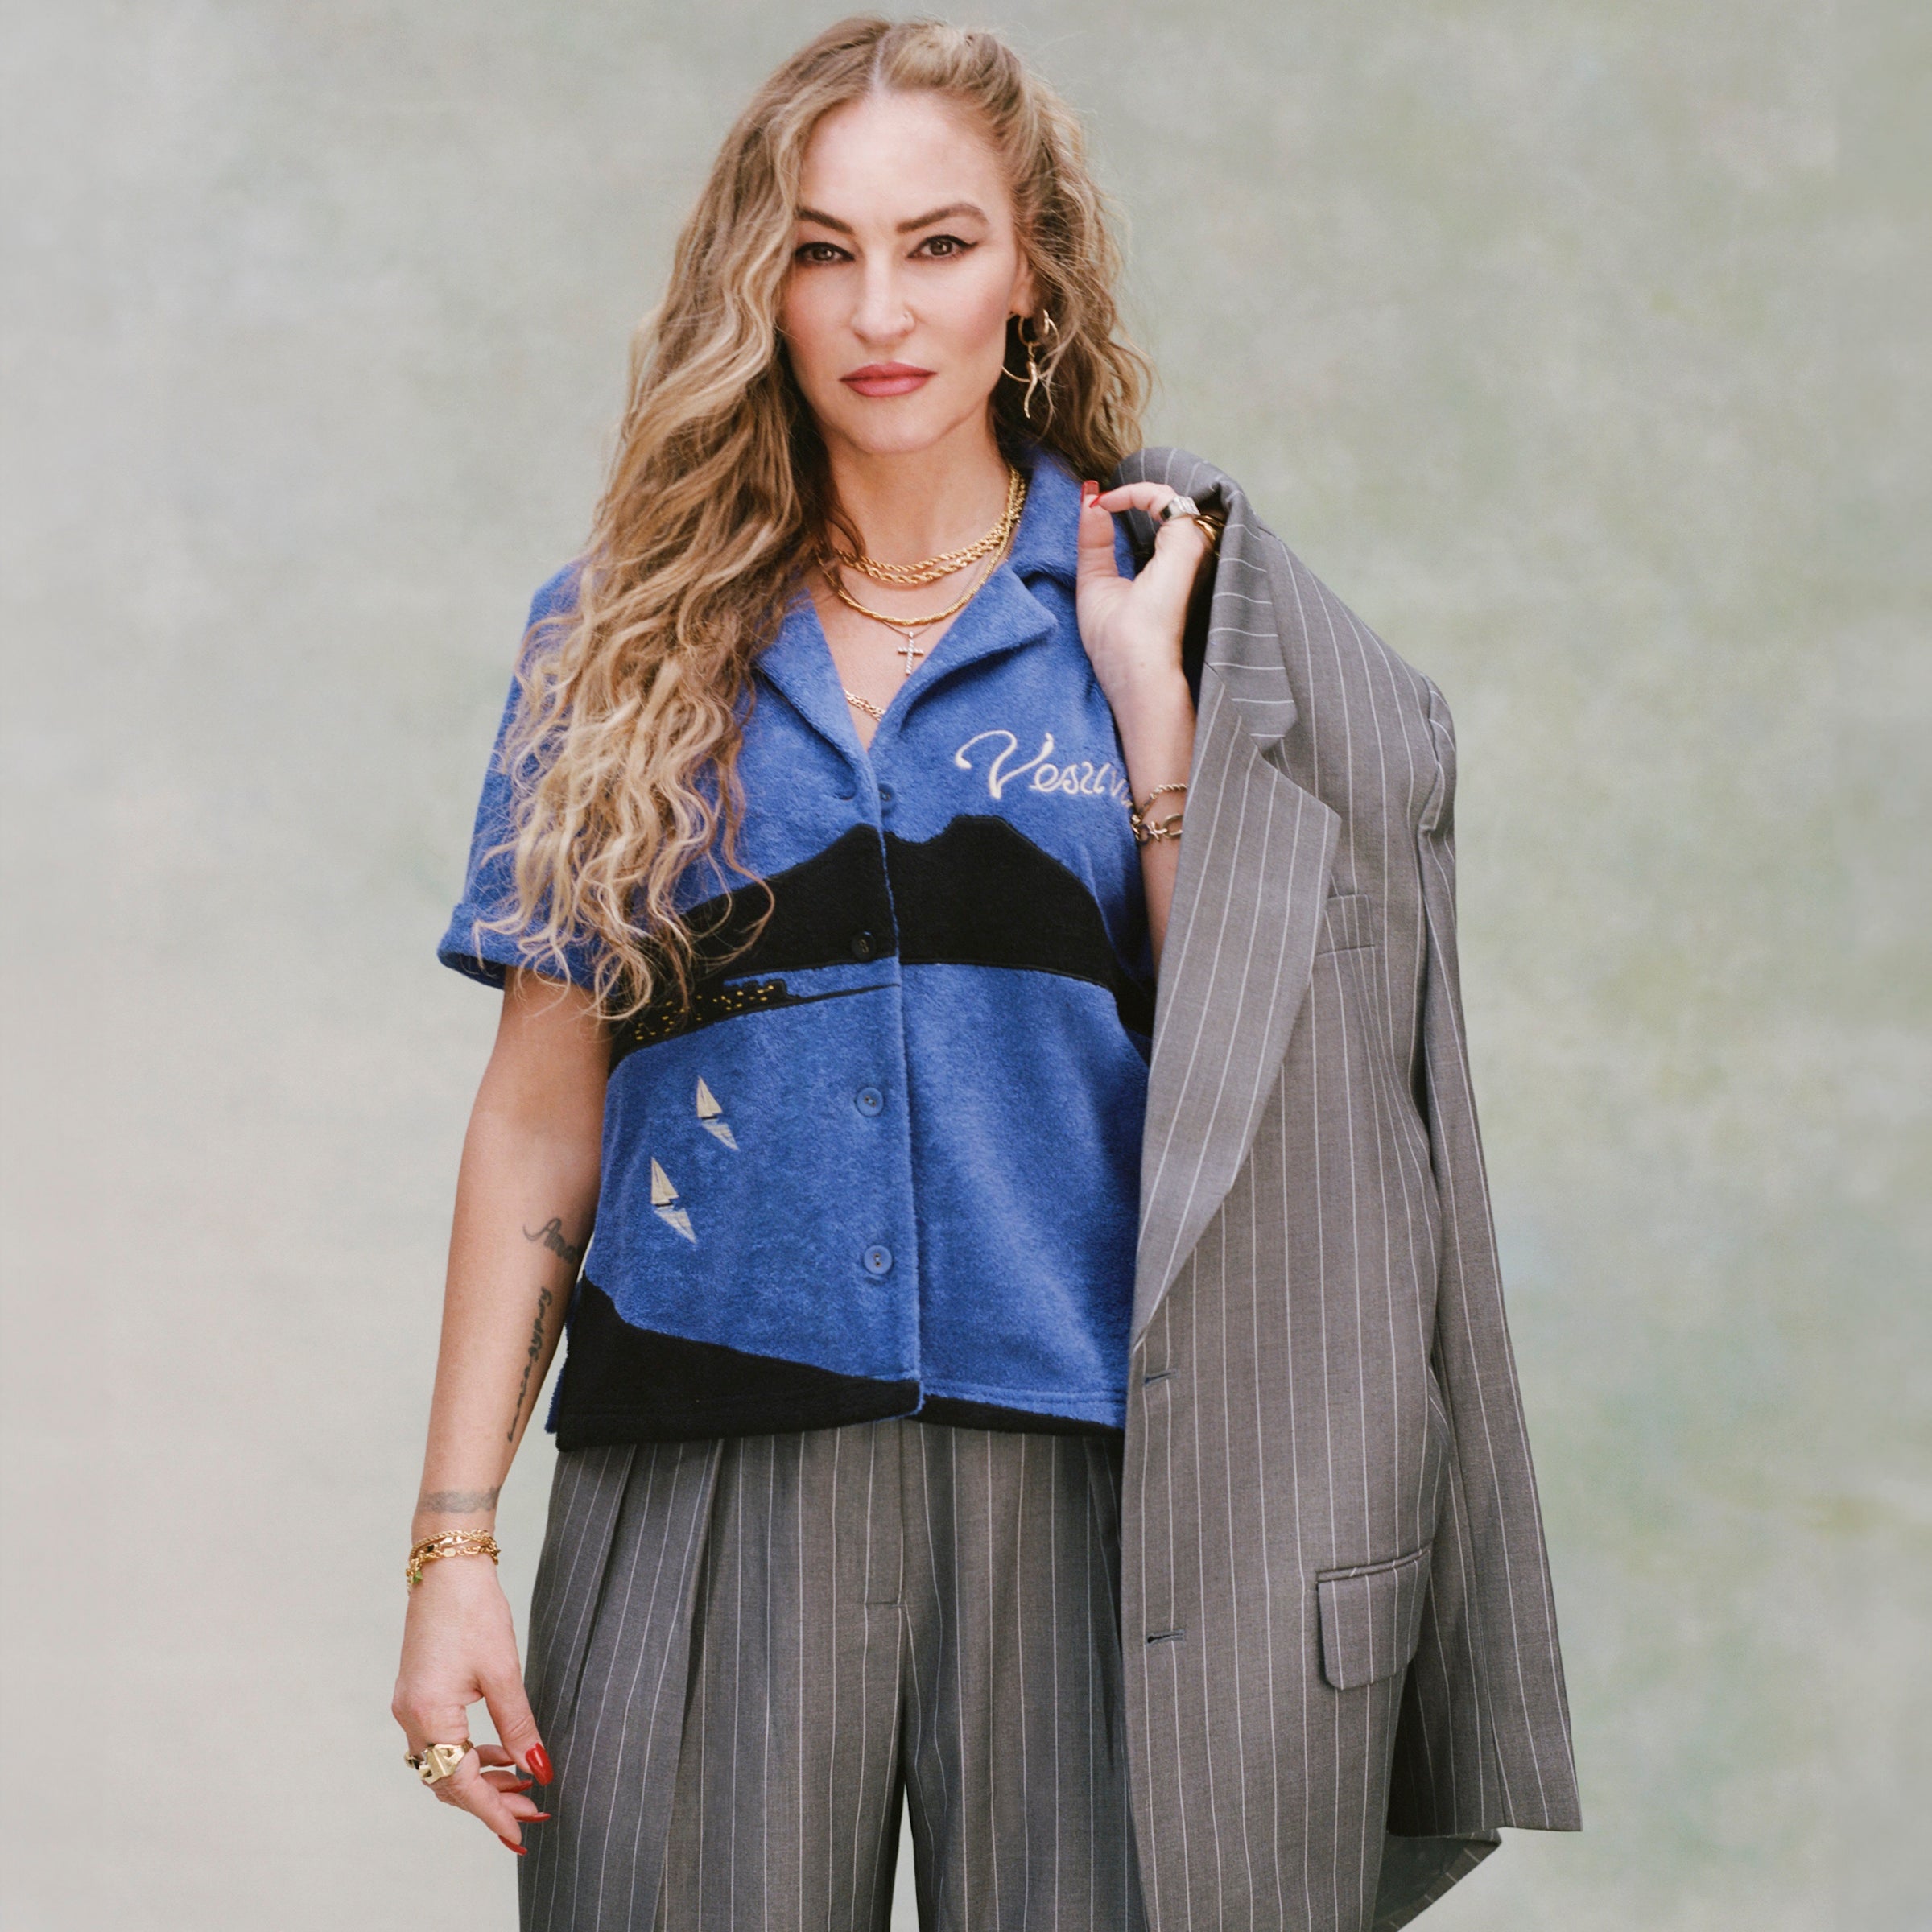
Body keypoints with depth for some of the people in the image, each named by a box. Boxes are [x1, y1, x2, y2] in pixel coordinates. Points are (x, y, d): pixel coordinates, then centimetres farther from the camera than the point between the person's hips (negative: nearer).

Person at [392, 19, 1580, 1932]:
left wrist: (1147, 698, -8)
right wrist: (453, 1545, 3)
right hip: (708, 1488, 1)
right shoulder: (626, 637, 9)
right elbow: (541, 1112, 8)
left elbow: (1231, 1085, -2)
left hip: (1082, 1487, -1)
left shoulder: (1172, 608, 6)